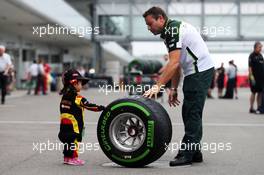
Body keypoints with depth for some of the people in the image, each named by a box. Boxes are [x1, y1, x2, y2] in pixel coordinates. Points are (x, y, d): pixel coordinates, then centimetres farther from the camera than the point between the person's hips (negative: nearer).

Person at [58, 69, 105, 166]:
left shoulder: (65, 96, 11)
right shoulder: (77, 97, -15)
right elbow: (88, 106, -15)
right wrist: (100, 108, -9)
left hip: (64, 124, 9)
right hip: (73, 125, -8)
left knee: (68, 140, 14)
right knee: (74, 140, -3)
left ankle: (67, 157, 19)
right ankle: (73, 158, -2)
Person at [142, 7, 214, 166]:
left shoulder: (172, 30, -16)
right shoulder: (172, 30, 16)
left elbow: (174, 64, -25)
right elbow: (177, 64, 18)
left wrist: (158, 86, -27)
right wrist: (174, 89, 15)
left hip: (200, 72, -10)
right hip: (196, 71, 10)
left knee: (192, 113, -9)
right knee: (190, 113, 12)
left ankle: (187, 154, -8)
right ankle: (194, 153, 17)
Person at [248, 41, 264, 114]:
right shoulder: (252, 56, -8)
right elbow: (250, 67, -13)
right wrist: (251, 77, -20)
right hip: (255, 78, -7)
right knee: (254, 92, -2)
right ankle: (251, 108, 5)